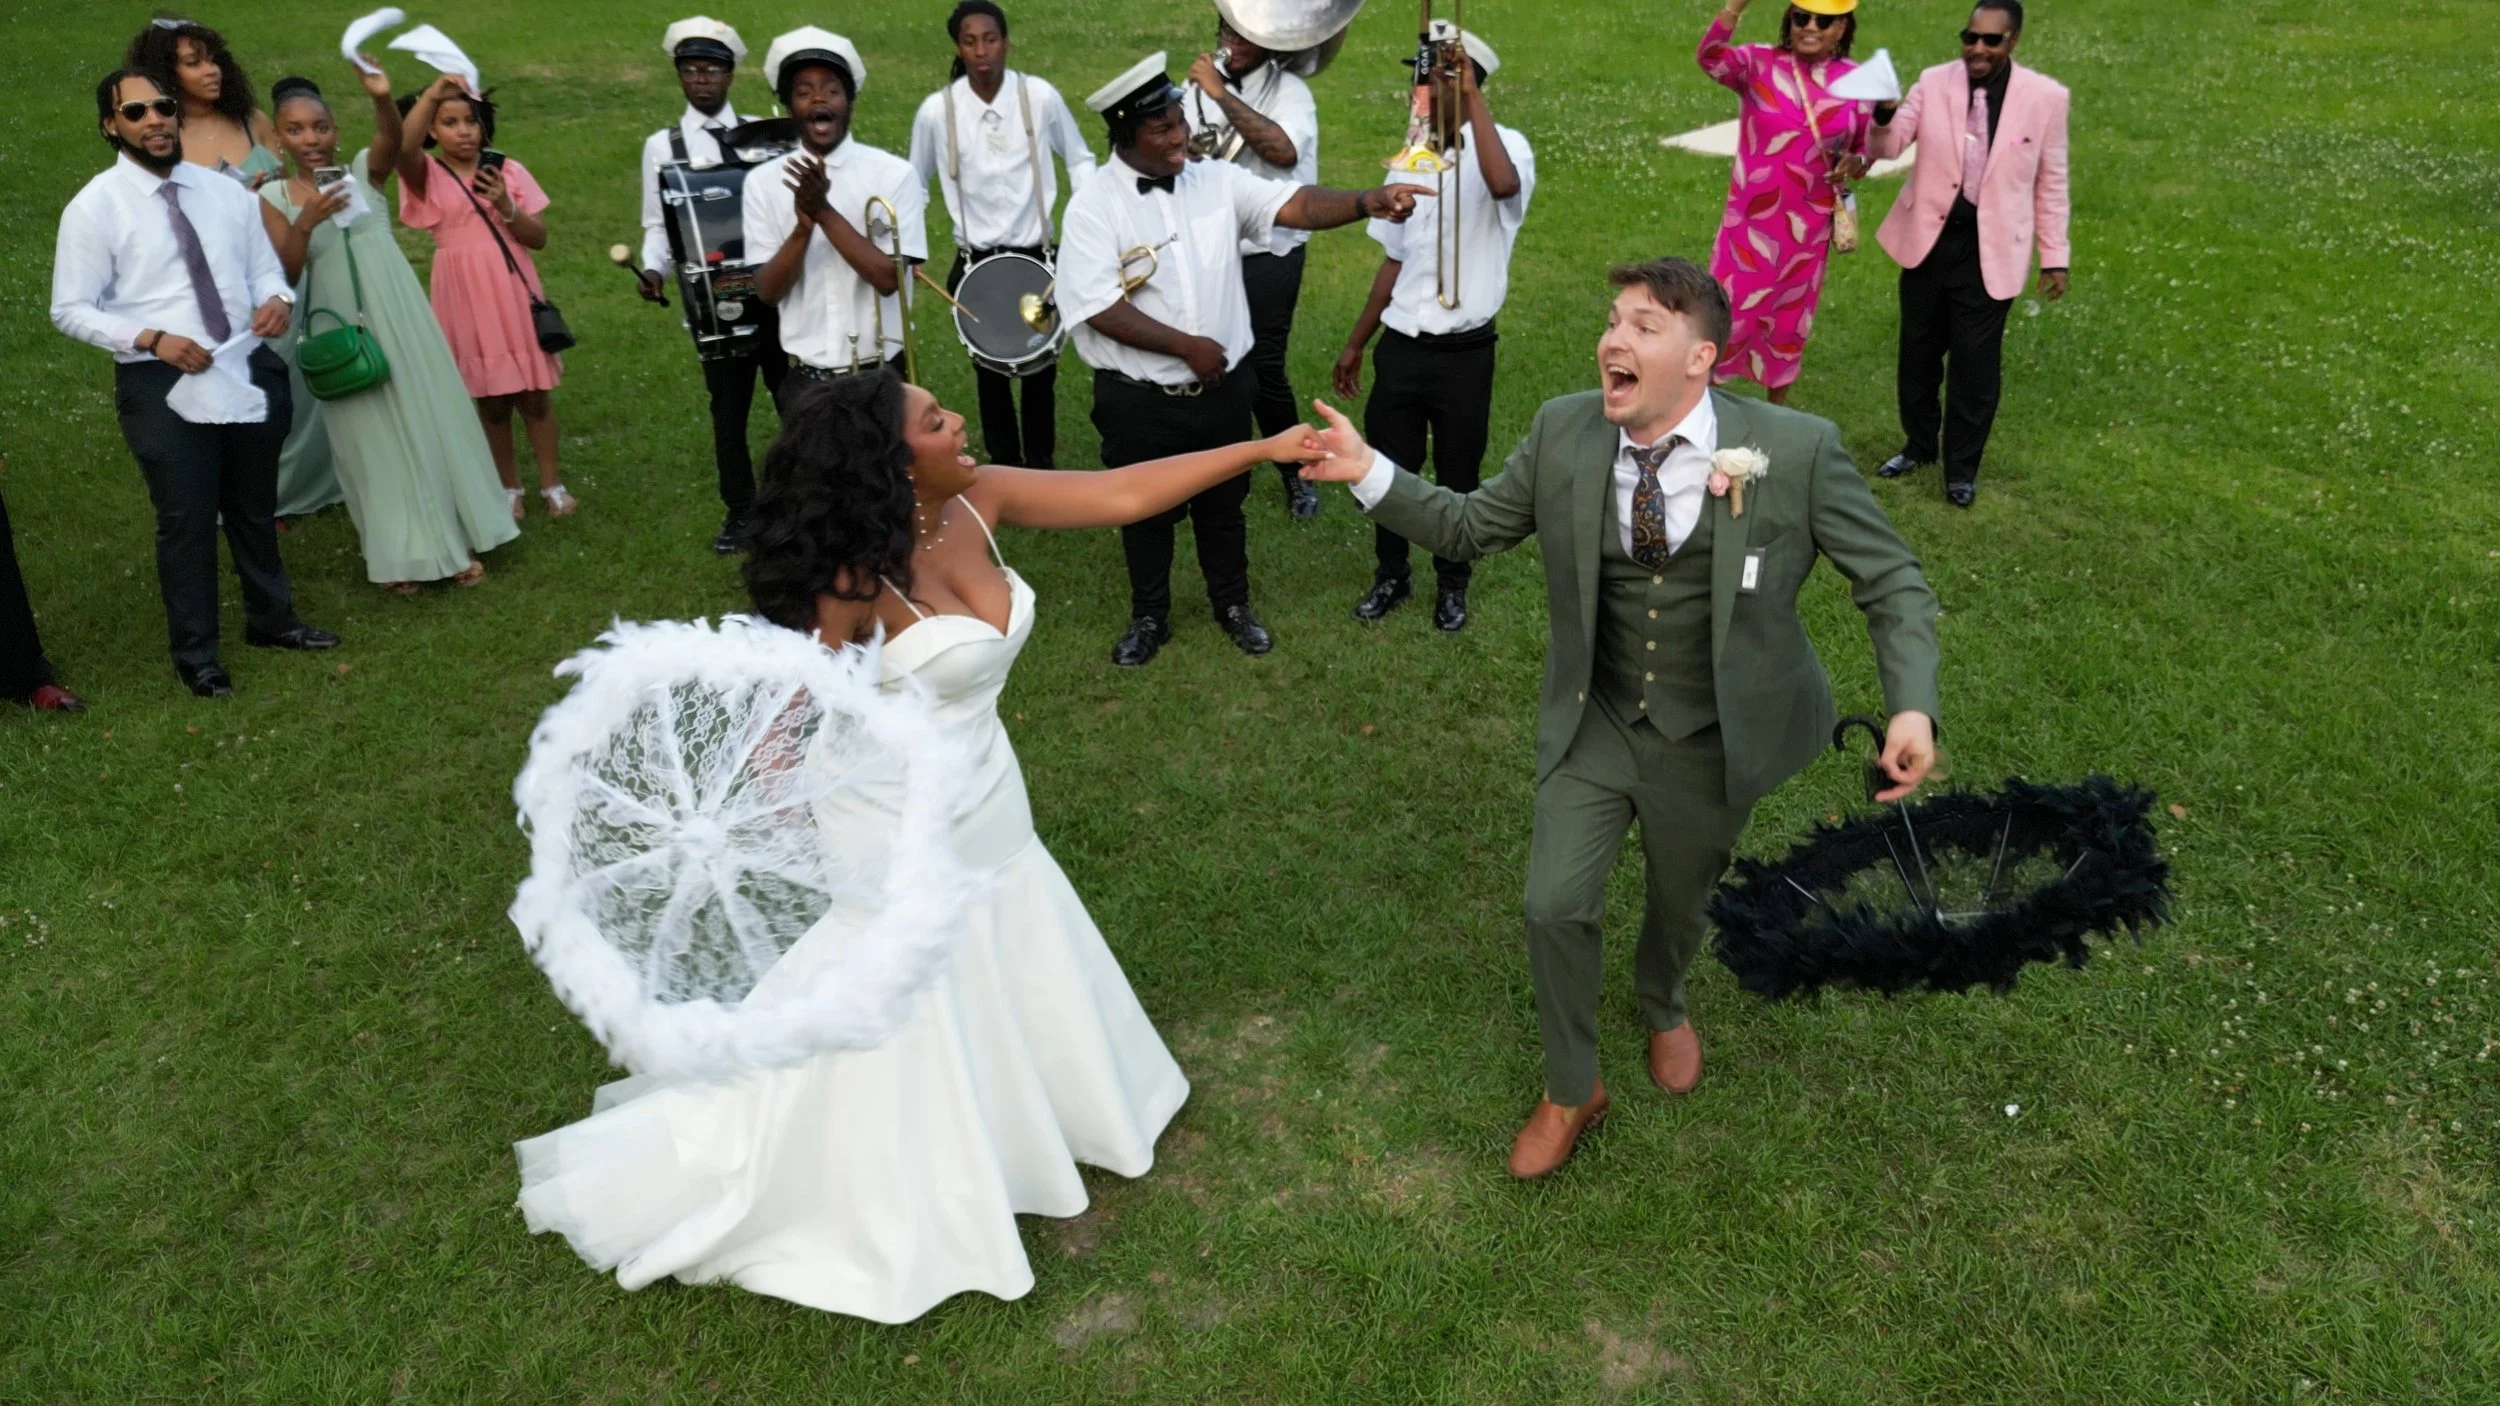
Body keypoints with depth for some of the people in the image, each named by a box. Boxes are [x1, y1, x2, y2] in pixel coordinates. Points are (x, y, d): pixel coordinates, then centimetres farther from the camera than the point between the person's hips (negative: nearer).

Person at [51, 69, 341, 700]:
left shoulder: (226, 192, 7)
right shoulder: (94, 207, -6)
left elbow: (264, 266, 10)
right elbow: (70, 310, -6)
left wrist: (278, 299, -13)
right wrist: (152, 339, -20)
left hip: (249, 369, 4)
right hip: (161, 384, -4)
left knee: (256, 509, 18)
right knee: (186, 520, 2)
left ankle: (271, 619, 39)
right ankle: (195, 654, 19)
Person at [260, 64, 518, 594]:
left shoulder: (365, 170, 0)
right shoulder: (275, 196, 1)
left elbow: (394, 140, -22)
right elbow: (284, 274, -6)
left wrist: (382, 98, -43)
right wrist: (307, 221, -22)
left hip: (399, 315, 0)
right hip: (342, 328, 0)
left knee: (428, 419, 7)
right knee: (371, 437, 7)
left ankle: (454, 541, 20)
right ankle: (402, 554, 19)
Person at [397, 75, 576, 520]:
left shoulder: (508, 170, 4)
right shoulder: (427, 176, -1)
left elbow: (539, 238, 1)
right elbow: (402, 147, -25)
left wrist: (506, 208, -16)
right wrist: (431, 94, -30)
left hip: (515, 294, 1)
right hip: (467, 299, -1)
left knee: (534, 394, 6)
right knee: (491, 398, 8)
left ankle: (552, 483, 17)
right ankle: (509, 487, 20)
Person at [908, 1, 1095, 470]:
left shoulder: (1040, 96, -9)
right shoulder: (936, 110, -8)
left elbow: (1079, 159, 6)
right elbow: (913, 183, 5)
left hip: (1037, 256, 0)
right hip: (976, 263, 0)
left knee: (1041, 368, 8)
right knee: (991, 370, 10)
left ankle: (1041, 464, 26)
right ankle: (1005, 466, 26)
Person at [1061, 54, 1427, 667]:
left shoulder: (1217, 181, -2)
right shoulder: (1093, 206, -13)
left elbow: (1295, 204, -14)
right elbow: (1100, 309, -19)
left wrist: (1367, 201, -33)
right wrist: (1188, 346, -19)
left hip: (1221, 388, 3)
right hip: (1138, 399, -3)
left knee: (1223, 505, 19)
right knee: (1146, 512, 15)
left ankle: (1233, 605, 40)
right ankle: (1148, 618, 35)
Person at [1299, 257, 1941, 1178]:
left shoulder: (1798, 451, -21)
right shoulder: (1564, 432, -12)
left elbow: (1892, 583, -12)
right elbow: (1471, 526, 0)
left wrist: (1911, 706, -27)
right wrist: (1370, 473, -15)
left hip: (1712, 741, -1)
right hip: (1593, 724, 1)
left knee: (1681, 900, 21)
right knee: (1555, 904, 0)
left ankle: (1663, 1007, 59)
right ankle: (1571, 1091, 29)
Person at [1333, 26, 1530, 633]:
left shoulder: (1504, 146, -10)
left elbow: (1504, 185, -37)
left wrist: (1472, 97, -33)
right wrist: (1355, 343, 17)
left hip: (1464, 352, -5)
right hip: (1400, 347, 5)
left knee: (1457, 474, 10)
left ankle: (1452, 585, 30)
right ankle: (1391, 575, 33)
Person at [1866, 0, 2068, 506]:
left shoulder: (2045, 97, -6)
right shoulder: (1934, 83, -3)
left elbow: (2050, 182, 1)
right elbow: (1888, 147, -8)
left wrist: (2054, 256, 2)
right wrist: (1883, 117, -31)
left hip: (1989, 251, -2)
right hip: (1928, 240, 2)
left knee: (1975, 365, 3)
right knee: (1918, 353, 16)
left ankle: (1962, 468, 19)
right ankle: (1918, 446, 36)